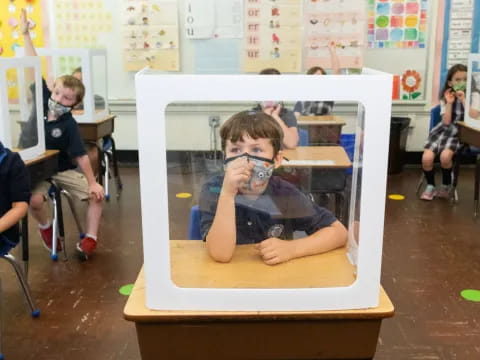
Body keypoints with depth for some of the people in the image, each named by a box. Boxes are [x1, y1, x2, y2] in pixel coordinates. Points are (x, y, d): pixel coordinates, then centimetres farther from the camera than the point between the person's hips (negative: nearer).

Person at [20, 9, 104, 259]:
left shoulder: (69, 125, -18)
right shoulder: (42, 100, -10)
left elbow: (81, 155, -20)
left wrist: (92, 182, -24)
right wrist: (25, 34, -9)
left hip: (63, 170, -1)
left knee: (97, 194, -16)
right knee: (34, 200, -27)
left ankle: (90, 239, -2)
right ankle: (45, 227, 6)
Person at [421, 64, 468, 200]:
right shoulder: (445, 97, 4)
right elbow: (446, 122, -6)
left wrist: (463, 100, -20)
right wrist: (449, 103, -14)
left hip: (460, 133, -2)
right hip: (444, 130, 3)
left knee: (445, 156, -30)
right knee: (426, 157, -21)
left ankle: (446, 187, -2)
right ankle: (430, 187, 4)